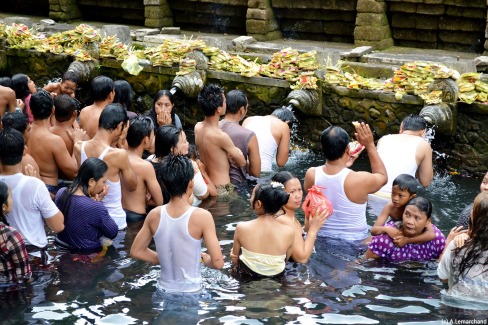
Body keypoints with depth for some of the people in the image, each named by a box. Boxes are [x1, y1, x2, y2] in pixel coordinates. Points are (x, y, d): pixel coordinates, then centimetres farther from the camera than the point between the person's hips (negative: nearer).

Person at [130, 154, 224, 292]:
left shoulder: (154, 215, -3)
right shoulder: (202, 216, -16)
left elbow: (136, 251, 9)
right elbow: (218, 263, -15)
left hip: (164, 291, 5)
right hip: (192, 293, -5)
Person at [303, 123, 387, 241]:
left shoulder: (311, 175, -13)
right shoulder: (360, 180, -22)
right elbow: (382, 176, 2)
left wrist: (343, 166, 10)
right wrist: (370, 145, 1)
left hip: (321, 239, 4)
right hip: (354, 241, -4)